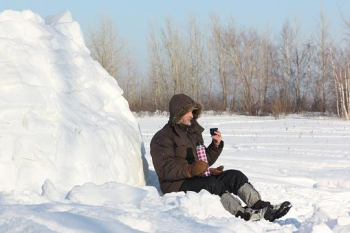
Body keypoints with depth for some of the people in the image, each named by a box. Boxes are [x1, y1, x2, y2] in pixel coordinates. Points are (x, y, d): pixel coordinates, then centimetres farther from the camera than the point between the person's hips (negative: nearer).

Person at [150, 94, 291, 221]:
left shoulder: (193, 132, 20)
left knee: (235, 175, -11)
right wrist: (190, 170, -33)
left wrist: (216, 145, 3)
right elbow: (165, 169, -19)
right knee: (213, 184, -34)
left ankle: (263, 208, -25)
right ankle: (243, 214, -45)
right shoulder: (162, 138, -6)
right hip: (177, 185, -8)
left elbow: (205, 161, 21)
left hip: (197, 178, 8)